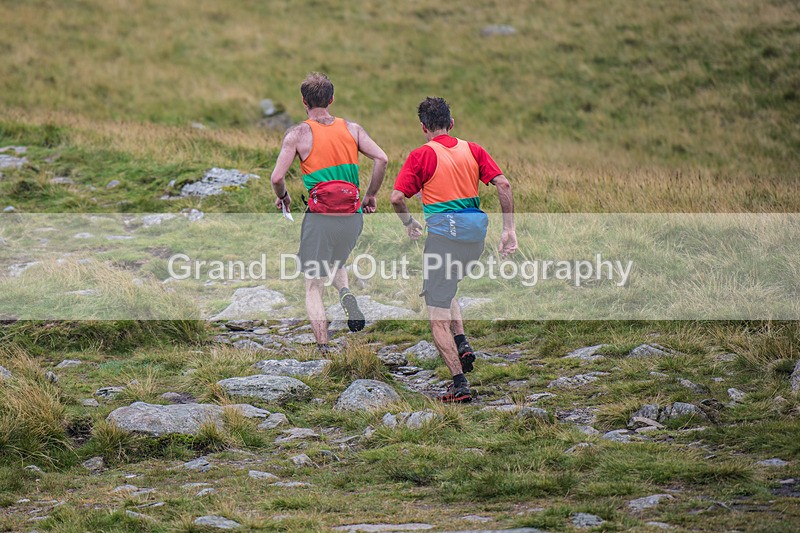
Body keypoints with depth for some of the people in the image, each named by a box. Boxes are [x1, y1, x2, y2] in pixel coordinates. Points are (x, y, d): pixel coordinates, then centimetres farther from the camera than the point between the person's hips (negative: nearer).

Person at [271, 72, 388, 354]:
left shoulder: (298, 133, -3)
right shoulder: (351, 128, 7)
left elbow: (277, 177, -9)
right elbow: (381, 159, -2)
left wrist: (282, 196, 13)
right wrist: (370, 195, 11)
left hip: (320, 218, -4)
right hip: (352, 216, 4)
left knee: (314, 287, 6)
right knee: (334, 264, 31)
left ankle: (323, 348, -7)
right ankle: (346, 294, -1)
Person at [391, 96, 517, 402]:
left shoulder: (421, 155, -1)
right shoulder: (472, 150, 10)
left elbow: (396, 197, -9)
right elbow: (503, 184, 1)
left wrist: (409, 223, 10)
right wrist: (509, 229, 3)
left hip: (443, 231, -6)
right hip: (476, 232, 6)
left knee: (438, 314, -2)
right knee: (446, 291, 30)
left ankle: (460, 383, -11)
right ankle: (462, 343, 9)